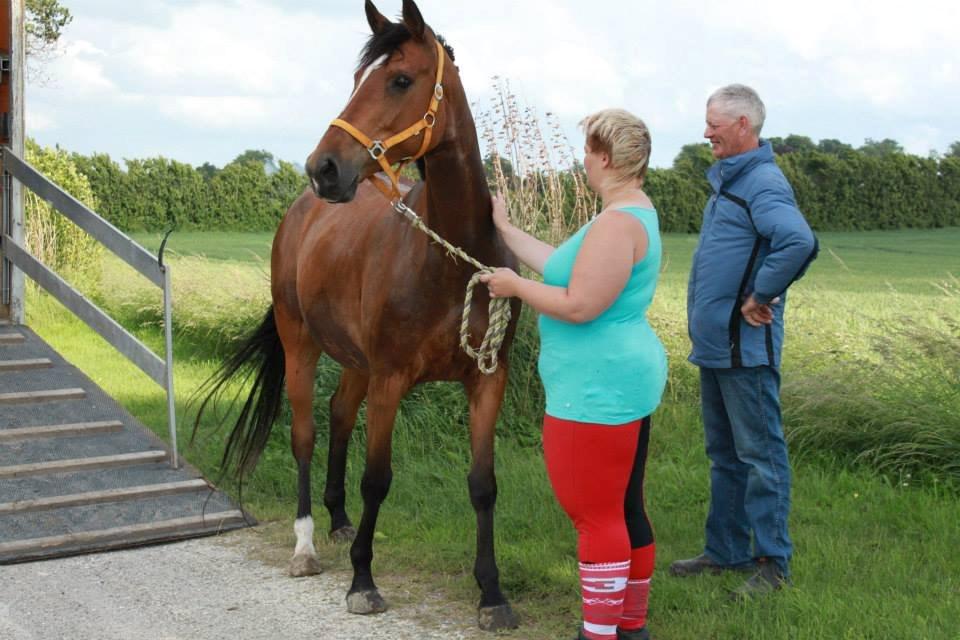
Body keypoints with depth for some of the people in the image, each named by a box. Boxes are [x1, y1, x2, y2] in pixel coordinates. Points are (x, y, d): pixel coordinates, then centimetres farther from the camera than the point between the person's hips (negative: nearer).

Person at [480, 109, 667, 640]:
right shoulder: (634, 214, 14)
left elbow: (578, 304, -24)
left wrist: (514, 286, -10)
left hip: (598, 390, -11)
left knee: (594, 515, -4)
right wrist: (506, 230, 25)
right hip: (625, 378, 11)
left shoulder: (617, 223, -20)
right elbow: (564, 267, 18)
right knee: (625, 508, 16)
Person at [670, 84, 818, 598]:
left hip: (745, 347, -10)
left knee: (759, 453, -1)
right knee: (723, 454, 17)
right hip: (714, 343, 10)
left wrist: (760, 297, -24)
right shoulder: (727, 180, 15)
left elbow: (799, 243, -35)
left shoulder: (763, 183, -16)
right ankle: (725, 551, 28)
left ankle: (772, 563, 7)